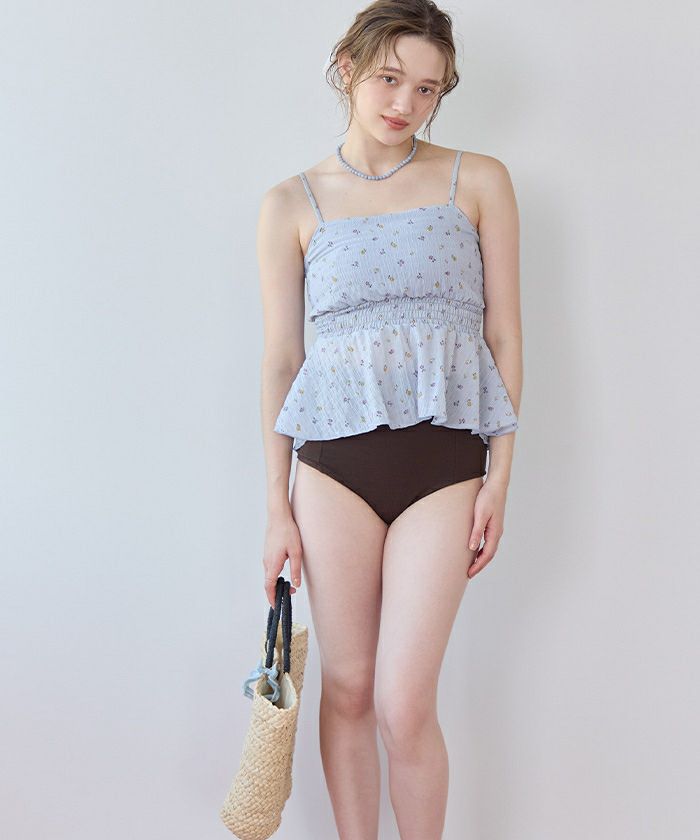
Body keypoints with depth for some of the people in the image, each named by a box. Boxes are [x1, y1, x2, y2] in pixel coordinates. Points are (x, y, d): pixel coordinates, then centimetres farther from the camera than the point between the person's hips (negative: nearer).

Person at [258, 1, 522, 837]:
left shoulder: (479, 181, 5)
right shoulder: (292, 205, 6)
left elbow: (504, 334, 5)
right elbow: (280, 357, 5)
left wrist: (501, 476, -2)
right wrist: (277, 507, 3)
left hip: (443, 462, -1)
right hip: (333, 460, 1)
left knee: (404, 703, -5)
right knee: (346, 687, 9)